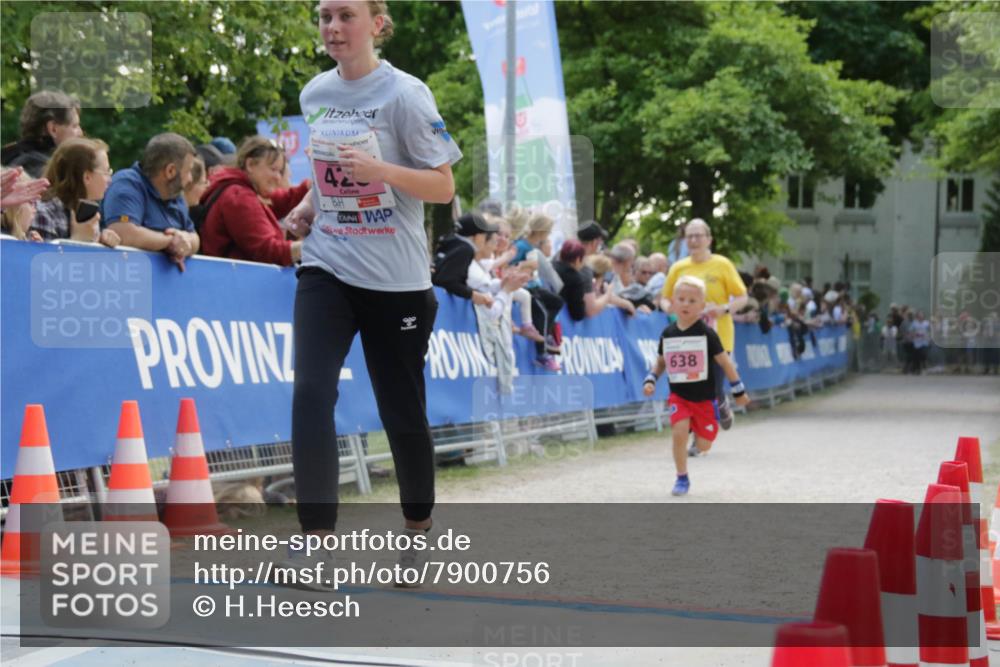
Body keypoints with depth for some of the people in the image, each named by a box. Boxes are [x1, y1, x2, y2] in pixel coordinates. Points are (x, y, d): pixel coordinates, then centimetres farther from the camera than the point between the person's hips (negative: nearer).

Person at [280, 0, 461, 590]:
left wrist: (381, 171, -25)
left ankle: (419, 530, 30)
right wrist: (309, 205, 4)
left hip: (395, 279, -3)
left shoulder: (405, 94, -9)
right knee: (311, 392, -17)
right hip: (326, 269, 4)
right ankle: (318, 538, -16)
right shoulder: (314, 94, 7)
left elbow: (444, 187, -9)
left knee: (402, 411, 7)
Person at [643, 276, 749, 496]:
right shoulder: (667, 334, -1)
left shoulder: (706, 333, -10)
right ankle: (682, 478, -2)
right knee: (679, 432, -20)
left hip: (704, 398, -1)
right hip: (679, 395, 1)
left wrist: (739, 391, -2)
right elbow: (660, 362, 13)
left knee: (703, 446, 1)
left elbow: (725, 362, -4)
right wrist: (650, 381, -3)